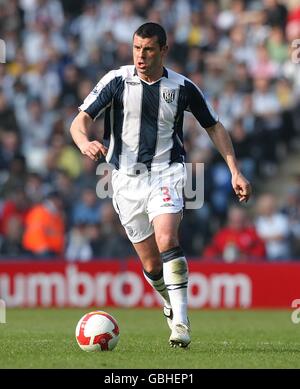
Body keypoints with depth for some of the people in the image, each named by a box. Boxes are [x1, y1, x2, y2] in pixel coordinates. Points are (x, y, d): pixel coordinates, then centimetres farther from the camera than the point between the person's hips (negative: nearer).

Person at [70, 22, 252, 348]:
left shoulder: (182, 87, 0)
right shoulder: (117, 81, -2)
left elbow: (214, 127, 12)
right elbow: (80, 121, -6)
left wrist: (235, 171, 5)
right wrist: (85, 142, -30)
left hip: (166, 173, -1)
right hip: (126, 178, 1)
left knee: (166, 240, -27)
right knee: (151, 266, 3)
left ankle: (181, 322, -28)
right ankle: (171, 306, 34)